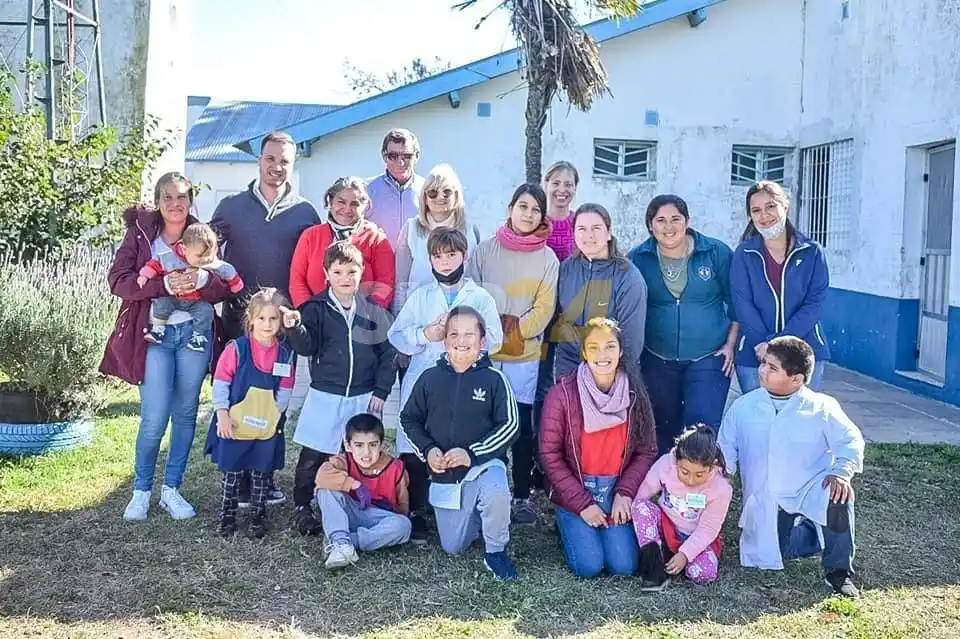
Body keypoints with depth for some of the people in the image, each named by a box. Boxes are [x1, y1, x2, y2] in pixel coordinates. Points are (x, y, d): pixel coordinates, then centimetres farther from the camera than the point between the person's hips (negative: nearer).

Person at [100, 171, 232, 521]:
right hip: (153, 334, -2)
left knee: (185, 415, 8)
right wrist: (164, 284, -23)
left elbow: (225, 287, 1)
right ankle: (141, 491, 14)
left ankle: (171, 489, 22)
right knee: (154, 419, -6)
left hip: (194, 333, 2)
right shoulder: (140, 233, 1)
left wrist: (202, 279, -22)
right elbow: (118, 280, -10)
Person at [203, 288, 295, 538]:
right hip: (234, 423, -2)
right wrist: (222, 415, -12)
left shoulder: (286, 353, -1)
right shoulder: (236, 348, -9)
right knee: (231, 473, 9)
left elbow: (285, 392, 3)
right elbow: (220, 383, -7)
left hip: (267, 426, 2)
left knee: (261, 474, 12)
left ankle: (258, 518, 25)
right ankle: (227, 517, 22)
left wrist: (273, 415, -7)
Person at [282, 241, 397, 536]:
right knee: (313, 456, 3)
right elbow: (306, 347, -8)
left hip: (364, 398, 1)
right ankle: (302, 507, 19)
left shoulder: (373, 311, 1)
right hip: (324, 396, -1)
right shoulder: (316, 309, -2)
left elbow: (388, 352, 3)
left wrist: (381, 390, -1)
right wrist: (295, 327, -28)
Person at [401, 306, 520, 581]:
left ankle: (495, 551, -9)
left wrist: (472, 453, -20)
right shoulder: (430, 378, -1)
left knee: (495, 494, -38)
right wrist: (428, 450, -8)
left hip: (484, 463, -3)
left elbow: (510, 425, -11)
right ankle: (475, 517, 40)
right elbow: (409, 418, 8)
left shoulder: (493, 379, -9)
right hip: (444, 472, 3)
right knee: (453, 547, 7)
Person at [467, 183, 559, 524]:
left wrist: (513, 331, -11)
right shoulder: (485, 250, 4)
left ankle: (522, 495, 15)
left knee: (523, 426, 4)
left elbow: (544, 308, -2)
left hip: (526, 356, 0)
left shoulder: (547, 258, 3)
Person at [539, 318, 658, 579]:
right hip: (574, 490, -2)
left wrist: (624, 493, -12)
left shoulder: (634, 394, -3)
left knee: (624, 566, -13)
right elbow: (550, 455, -9)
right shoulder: (562, 394, -11)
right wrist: (582, 504, -13)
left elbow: (646, 451, 1)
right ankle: (569, 527, 16)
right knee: (589, 565, -16)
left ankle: (610, 532, 19)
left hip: (617, 491, 2)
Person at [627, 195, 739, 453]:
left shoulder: (717, 253, -4)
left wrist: (731, 344, -2)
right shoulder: (637, 259, -1)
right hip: (657, 360, 2)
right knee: (663, 429, 10)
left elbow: (736, 302, 3)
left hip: (709, 357, -2)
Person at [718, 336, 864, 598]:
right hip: (765, 506, 4)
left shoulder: (821, 407, -3)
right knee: (764, 560, -7)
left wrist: (842, 471, -26)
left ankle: (839, 571, -15)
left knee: (838, 492, -35)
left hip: (810, 493, -3)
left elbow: (850, 441, -6)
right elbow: (725, 453, 7)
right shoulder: (743, 407, 5)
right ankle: (810, 535, 25)